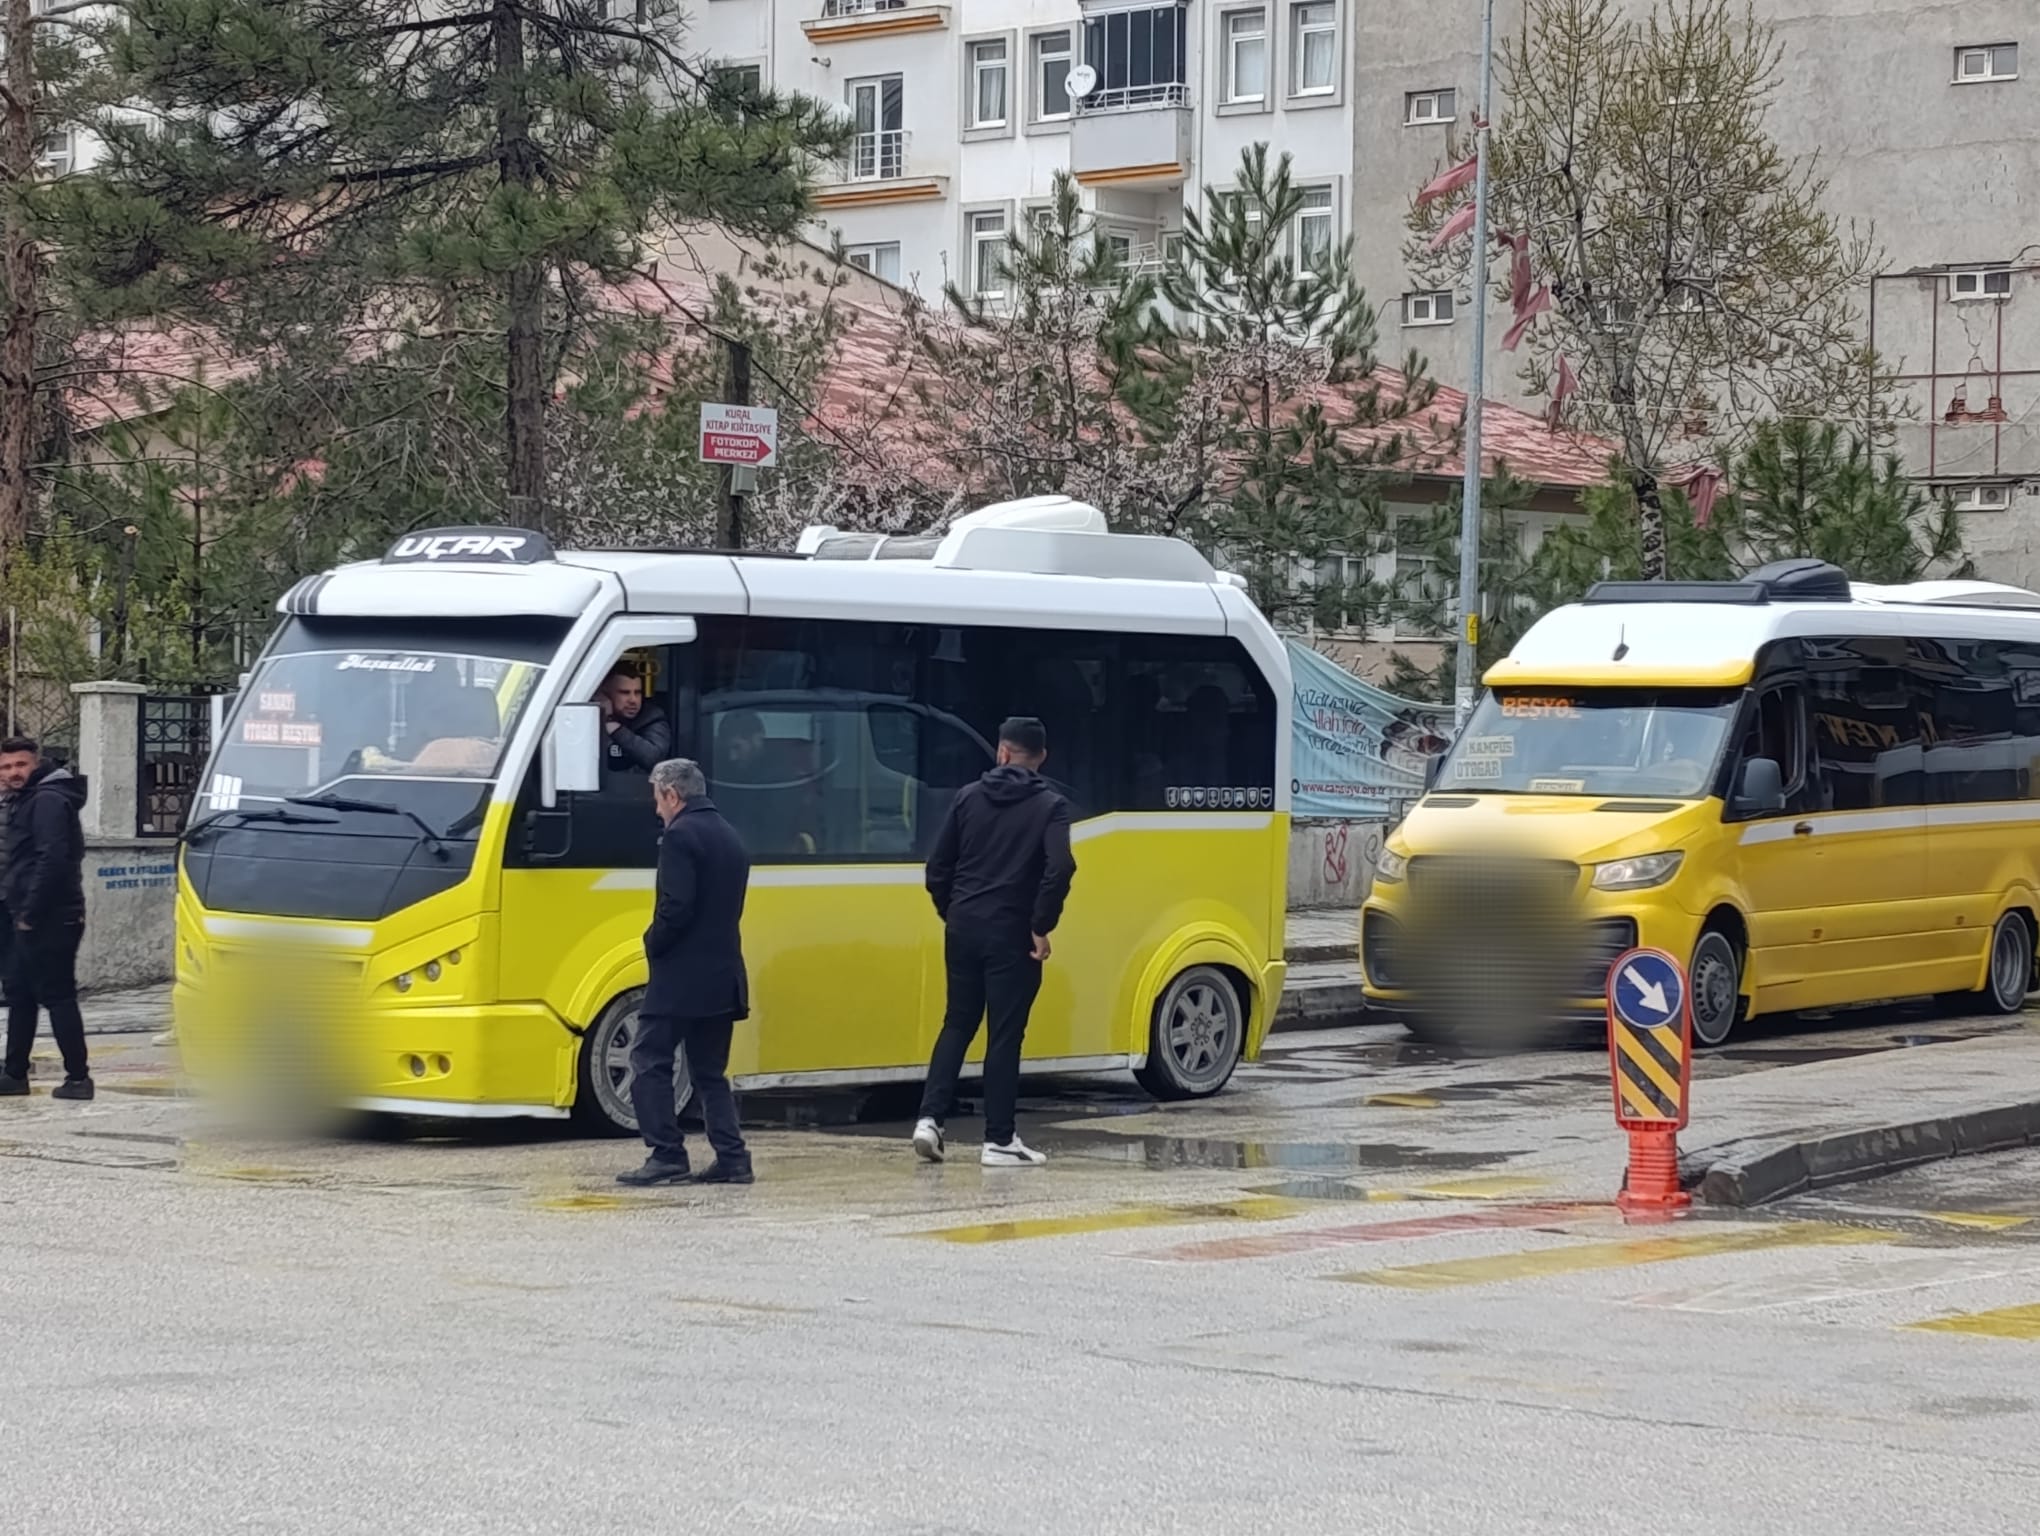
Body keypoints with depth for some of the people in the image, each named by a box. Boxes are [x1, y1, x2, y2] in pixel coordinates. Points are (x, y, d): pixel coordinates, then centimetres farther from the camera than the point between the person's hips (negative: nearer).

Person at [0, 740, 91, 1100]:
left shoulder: (48, 800, -14)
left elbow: (52, 859, -23)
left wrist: (30, 913, -21)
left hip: (50, 921, -10)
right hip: (32, 921, 10)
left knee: (57, 997, -7)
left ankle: (78, 1077, -5)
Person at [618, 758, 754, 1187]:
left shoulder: (681, 835, -12)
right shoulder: (731, 838, 16)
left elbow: (676, 907, -21)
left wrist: (653, 944, -5)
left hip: (682, 976, -9)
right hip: (724, 977, 9)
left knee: (650, 1061, -2)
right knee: (710, 1071, 13)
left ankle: (667, 1156, -7)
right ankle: (732, 1158, 7)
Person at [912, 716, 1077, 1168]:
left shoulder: (969, 797, 6)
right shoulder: (1050, 806, -3)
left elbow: (938, 868, 5)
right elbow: (1059, 869, -18)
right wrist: (1041, 927, -10)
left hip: (963, 927, 4)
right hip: (1011, 933, -4)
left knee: (958, 1023, 16)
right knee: (1005, 1034, 2)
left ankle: (929, 1117, 3)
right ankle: (999, 1141, 4)